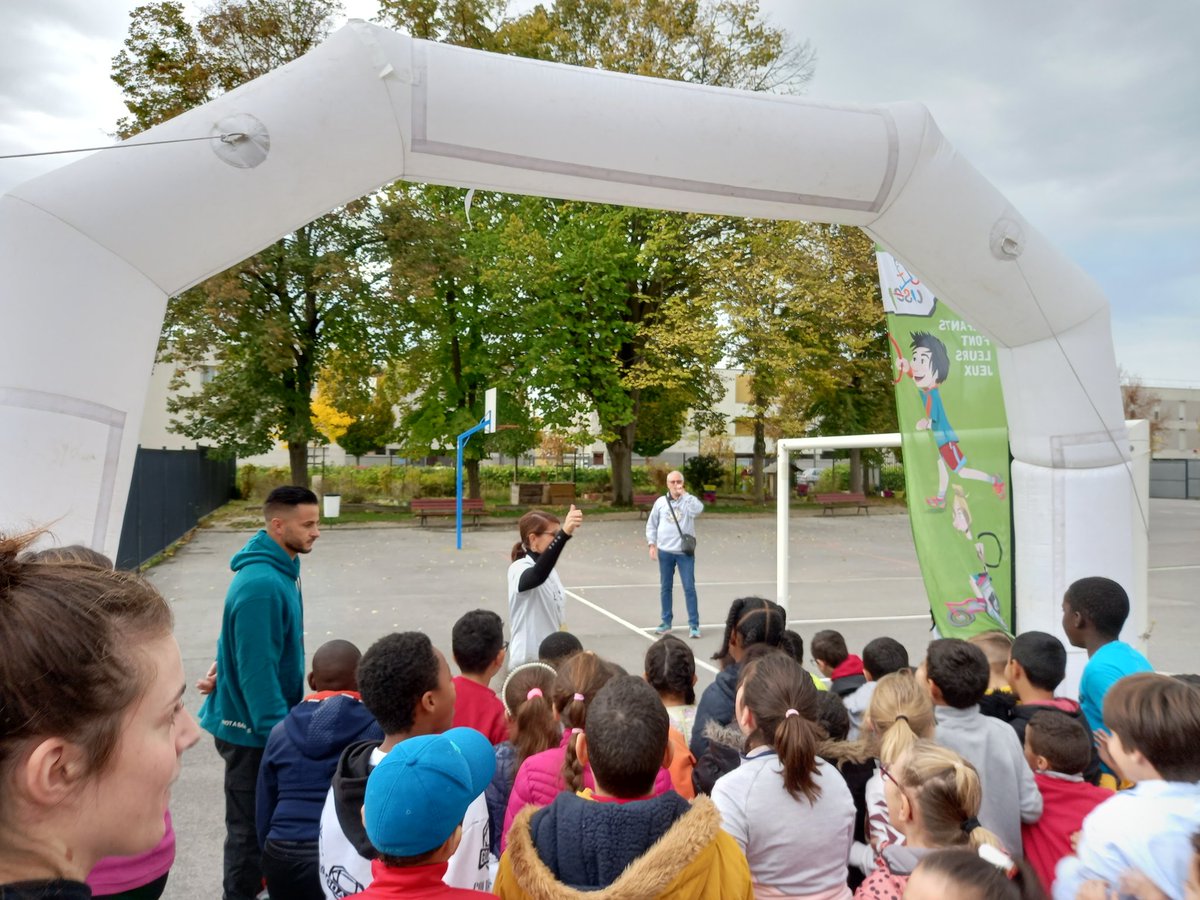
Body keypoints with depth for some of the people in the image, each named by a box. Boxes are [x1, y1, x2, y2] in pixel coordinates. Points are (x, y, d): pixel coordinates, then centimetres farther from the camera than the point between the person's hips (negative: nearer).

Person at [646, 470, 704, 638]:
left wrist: (684, 494, -20)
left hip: (685, 552, -3)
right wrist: (652, 545, 1)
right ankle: (666, 621, 23)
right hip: (665, 552, 3)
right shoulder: (660, 502, 4)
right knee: (665, 588, 11)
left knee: (689, 588, -2)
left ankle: (694, 624, 4)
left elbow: (698, 509, -27)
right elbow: (651, 525, 10)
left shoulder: (689, 500, -3)